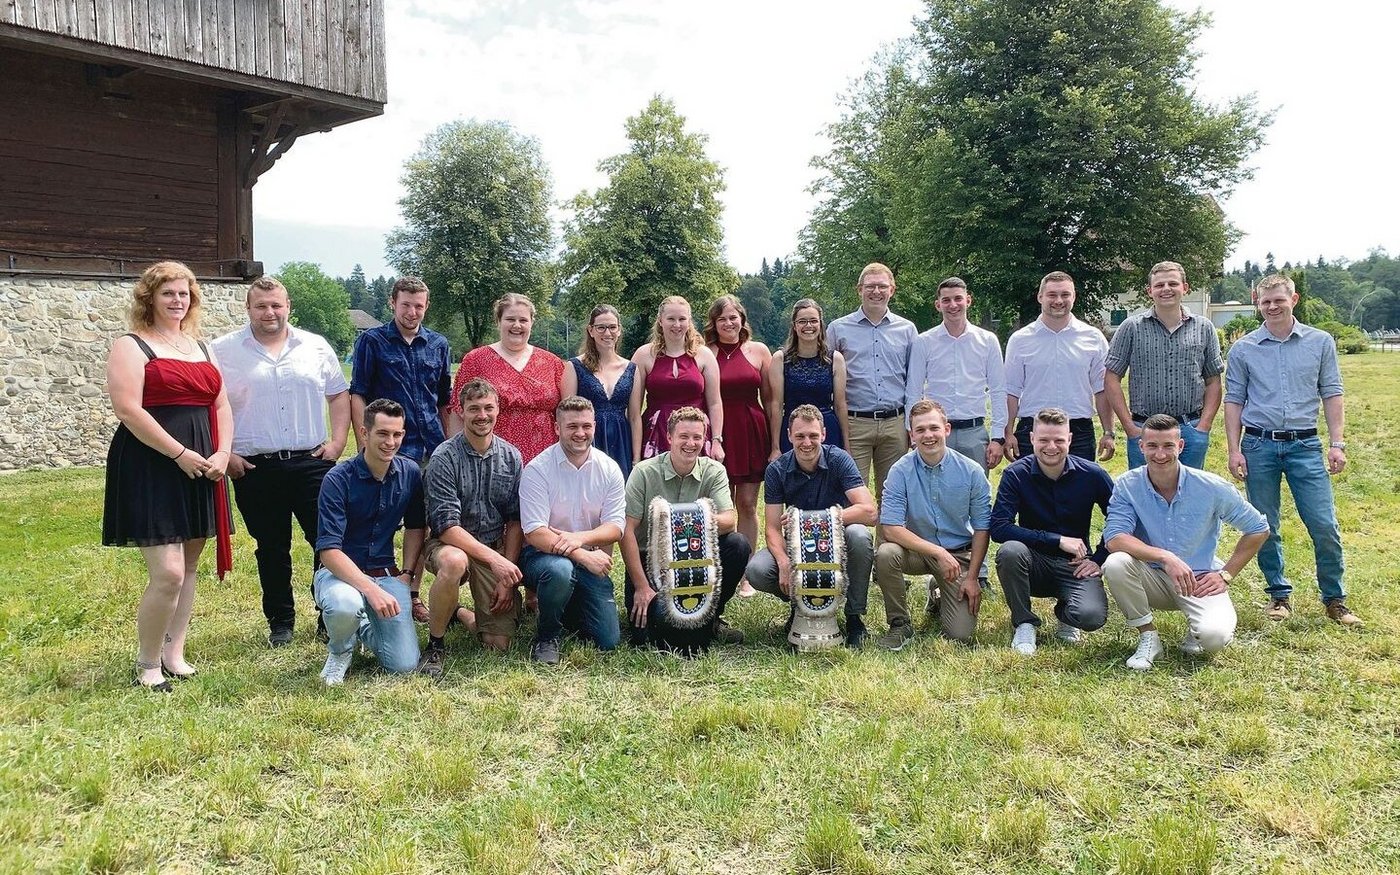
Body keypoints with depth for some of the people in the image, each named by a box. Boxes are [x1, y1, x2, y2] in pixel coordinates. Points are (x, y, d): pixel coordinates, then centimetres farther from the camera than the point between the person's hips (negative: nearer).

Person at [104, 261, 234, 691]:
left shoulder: (200, 347, 17)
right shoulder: (131, 346, -3)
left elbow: (221, 405, 15)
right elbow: (128, 410, -14)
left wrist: (222, 454, -2)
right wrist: (181, 454, -17)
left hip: (202, 471, 7)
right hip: (152, 470, -7)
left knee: (188, 567, 10)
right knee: (167, 574, -11)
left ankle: (174, 654, 22)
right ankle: (147, 666, 5)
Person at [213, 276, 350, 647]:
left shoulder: (316, 347, 7)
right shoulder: (223, 351, 1)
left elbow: (339, 394, 13)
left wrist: (338, 440, 2)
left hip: (312, 463, 1)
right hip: (255, 469, -1)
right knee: (272, 549, 9)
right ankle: (280, 622, 23)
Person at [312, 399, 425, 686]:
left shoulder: (410, 473, -1)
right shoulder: (338, 479, -15)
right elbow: (329, 551, -21)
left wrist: (407, 574, 4)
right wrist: (371, 590, -31)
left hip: (386, 574, 4)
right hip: (340, 572, -4)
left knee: (404, 664, -10)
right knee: (344, 606, -40)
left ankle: (364, 627, 24)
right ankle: (340, 649, -2)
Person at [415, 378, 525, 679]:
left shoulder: (511, 457, -1)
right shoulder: (444, 458, -14)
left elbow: (515, 521, 2)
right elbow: (446, 527, -19)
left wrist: (507, 577, -7)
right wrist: (493, 558, -27)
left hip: (496, 550, 4)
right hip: (450, 544, -4)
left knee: (500, 642, -6)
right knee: (454, 562, -41)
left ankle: (458, 613, 29)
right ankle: (435, 644, -16)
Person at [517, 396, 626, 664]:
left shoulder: (609, 469, -1)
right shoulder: (537, 469, -13)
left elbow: (616, 528, -6)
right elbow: (534, 533, -20)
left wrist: (580, 537, -26)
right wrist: (583, 555, -30)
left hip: (590, 558, 4)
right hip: (542, 555, -4)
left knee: (608, 641, -4)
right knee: (559, 570, -40)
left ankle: (569, 607, 28)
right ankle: (546, 637, -11)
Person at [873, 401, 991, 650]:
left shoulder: (971, 471, -9)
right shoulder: (901, 471, -13)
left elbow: (981, 528, -2)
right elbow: (891, 528, -21)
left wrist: (973, 577, -6)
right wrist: (939, 552, -27)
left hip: (959, 554, 1)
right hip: (916, 550, 0)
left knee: (960, 635, -11)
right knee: (886, 553, -35)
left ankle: (940, 595, 25)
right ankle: (900, 624, -10)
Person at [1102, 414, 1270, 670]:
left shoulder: (1211, 487, -10)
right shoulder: (1128, 486, -10)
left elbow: (1259, 529, 2)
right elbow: (1114, 538, -23)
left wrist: (1226, 575, -3)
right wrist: (1165, 557, -34)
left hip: (1200, 581, -1)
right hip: (1153, 579, 1)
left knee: (1214, 636, -31)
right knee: (1116, 563, -31)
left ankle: (1196, 627, 10)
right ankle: (1148, 637, -8)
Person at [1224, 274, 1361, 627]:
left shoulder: (1320, 342, 6)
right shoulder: (1243, 349, 5)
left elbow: (1331, 396, 6)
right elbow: (1234, 401, 6)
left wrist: (1337, 444, -2)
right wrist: (1234, 450, 0)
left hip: (1305, 444, 0)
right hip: (1259, 445, 0)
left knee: (1325, 526, -4)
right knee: (1265, 528, 6)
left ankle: (1335, 598, 12)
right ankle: (1279, 594, 21)